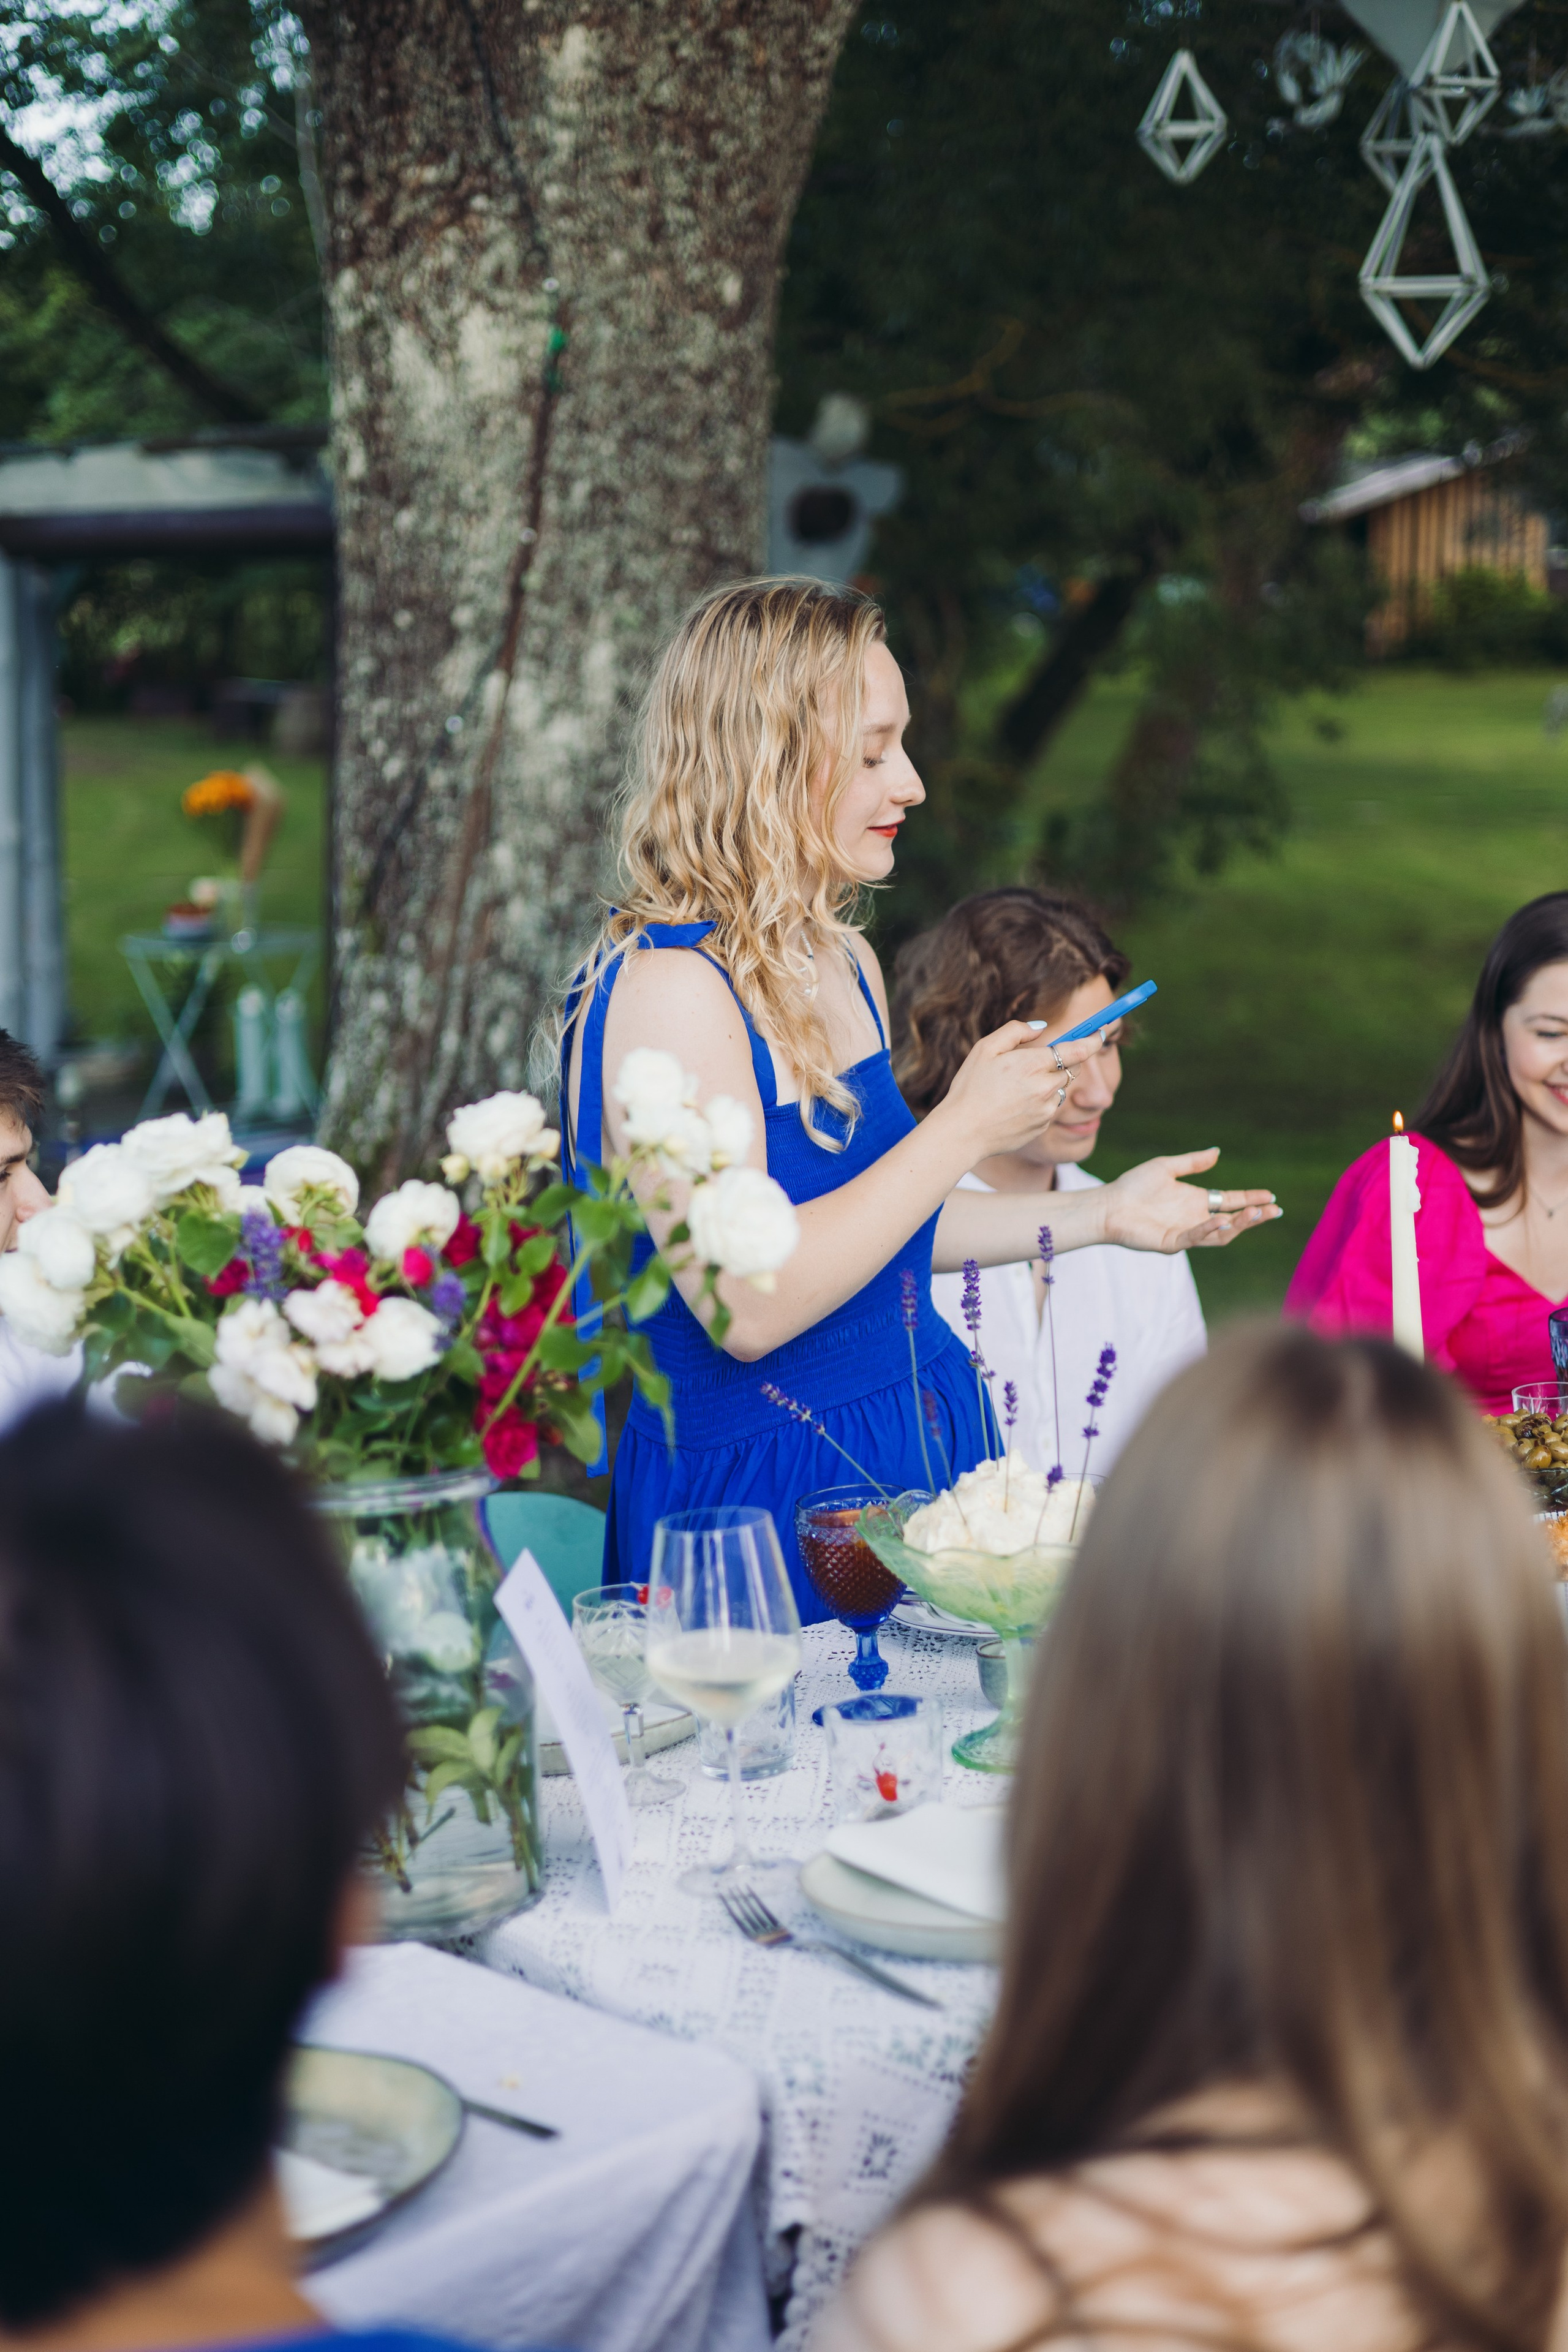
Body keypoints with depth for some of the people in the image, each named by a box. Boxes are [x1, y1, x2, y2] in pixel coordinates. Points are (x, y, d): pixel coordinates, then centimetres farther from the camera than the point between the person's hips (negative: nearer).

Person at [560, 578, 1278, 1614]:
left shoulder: (845, 964, 8)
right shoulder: (669, 987, -21)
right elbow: (748, 1305, -27)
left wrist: (1099, 1213, 17)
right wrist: (964, 1129, -22)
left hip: (918, 1449, 8)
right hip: (761, 1497, -8)